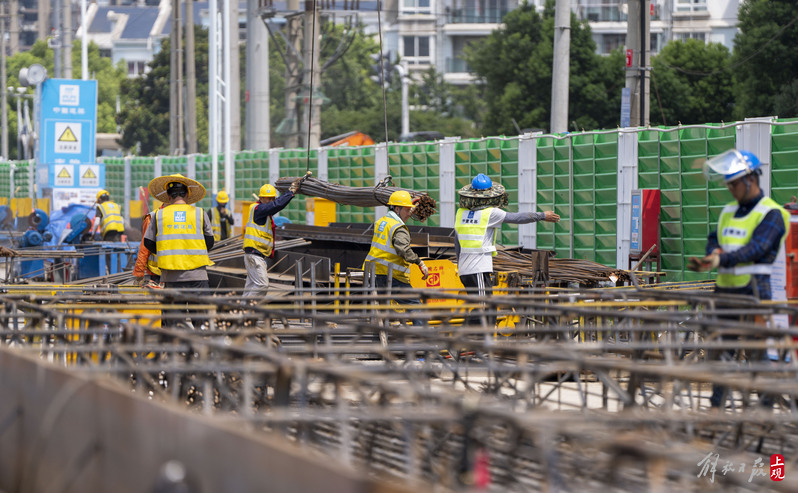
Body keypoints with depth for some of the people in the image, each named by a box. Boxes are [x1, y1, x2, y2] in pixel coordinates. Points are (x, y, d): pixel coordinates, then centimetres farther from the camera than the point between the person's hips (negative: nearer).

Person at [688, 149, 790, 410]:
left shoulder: (770, 213, -8)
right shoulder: (729, 211, 17)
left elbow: (756, 248, -20)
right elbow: (714, 239, 14)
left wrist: (721, 260, -32)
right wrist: (715, 251, -12)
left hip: (753, 289, -7)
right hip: (725, 288, 7)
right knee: (718, 347, 7)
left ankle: (766, 406, 2)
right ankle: (716, 405, 12)